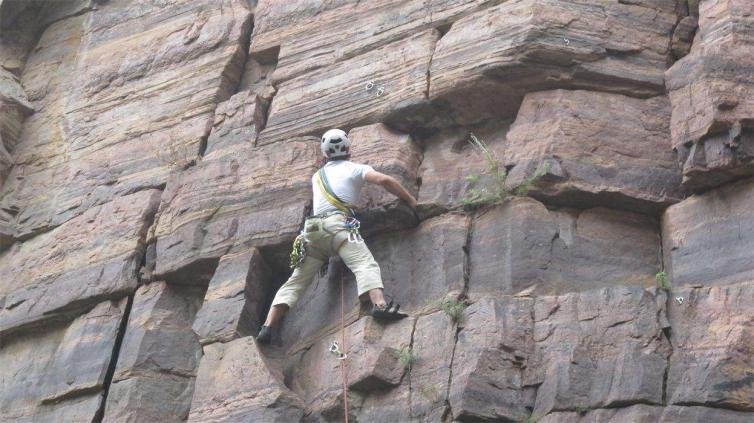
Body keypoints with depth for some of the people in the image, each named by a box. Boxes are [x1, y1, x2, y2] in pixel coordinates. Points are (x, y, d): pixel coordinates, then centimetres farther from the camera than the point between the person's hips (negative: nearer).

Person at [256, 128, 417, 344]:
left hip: (312, 229, 5)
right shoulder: (354, 168, 16)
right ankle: (380, 305, -49)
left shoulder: (317, 176, 33)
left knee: (294, 282, 6)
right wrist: (411, 200, 11)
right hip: (338, 224, -5)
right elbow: (384, 180, 1)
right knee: (366, 265, -22)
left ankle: (267, 328, -7)